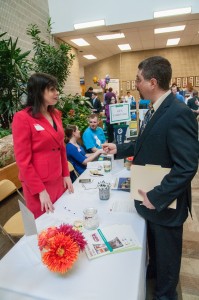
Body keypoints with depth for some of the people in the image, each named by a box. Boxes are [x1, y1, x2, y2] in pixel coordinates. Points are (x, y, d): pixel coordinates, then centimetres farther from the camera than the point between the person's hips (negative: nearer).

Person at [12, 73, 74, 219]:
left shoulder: (55, 114, 7)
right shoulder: (22, 118, -14)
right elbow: (23, 160, -14)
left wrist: (66, 174, 8)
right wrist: (40, 190, -14)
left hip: (58, 181, 6)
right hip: (38, 184, -6)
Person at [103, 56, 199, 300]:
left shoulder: (178, 114, -27)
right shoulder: (159, 110, 3)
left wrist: (156, 197, -25)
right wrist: (119, 149, 10)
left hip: (164, 203, -8)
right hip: (151, 197, 8)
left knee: (166, 251, 18)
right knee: (154, 243, 31)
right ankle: (153, 271, 58)